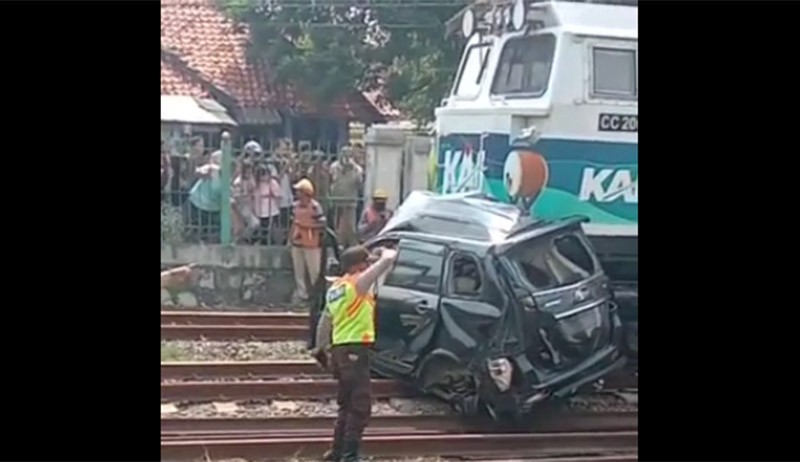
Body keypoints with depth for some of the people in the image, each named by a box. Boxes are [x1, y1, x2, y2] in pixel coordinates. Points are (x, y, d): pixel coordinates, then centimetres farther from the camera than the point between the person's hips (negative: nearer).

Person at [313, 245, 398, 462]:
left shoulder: (335, 287, 17)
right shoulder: (357, 282, -9)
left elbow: (324, 322, 22)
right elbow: (387, 261, -14)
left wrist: (320, 348, 29)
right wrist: (386, 253, 7)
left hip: (340, 348, 9)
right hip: (354, 349, -9)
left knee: (347, 404, 18)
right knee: (361, 404, -8)